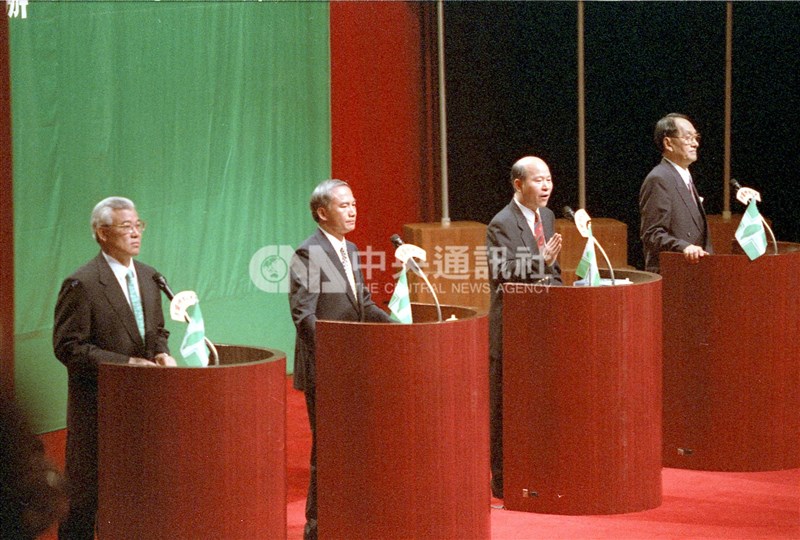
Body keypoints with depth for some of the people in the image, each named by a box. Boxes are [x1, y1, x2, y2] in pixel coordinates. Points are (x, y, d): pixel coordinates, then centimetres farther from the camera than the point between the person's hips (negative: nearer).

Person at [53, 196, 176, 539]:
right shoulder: (82, 285, -13)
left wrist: (161, 354, -3)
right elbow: (68, 347, -16)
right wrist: (126, 364, -20)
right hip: (99, 405, -7)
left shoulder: (147, 277, 10)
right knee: (86, 497, 1)